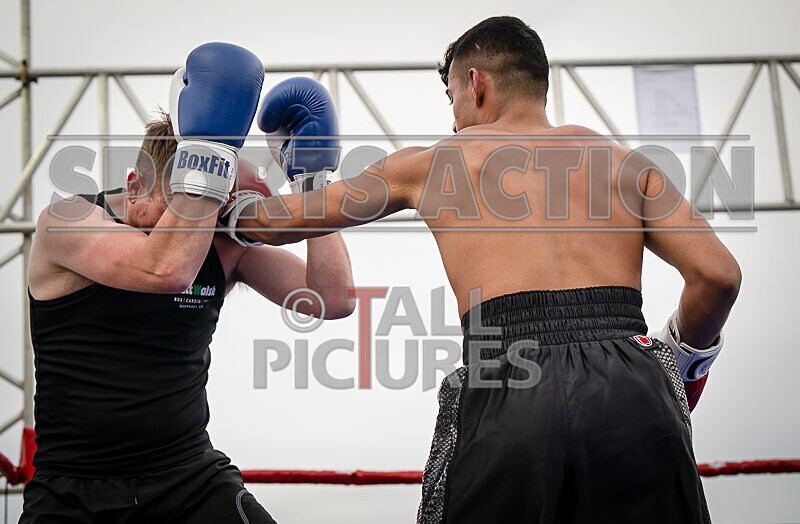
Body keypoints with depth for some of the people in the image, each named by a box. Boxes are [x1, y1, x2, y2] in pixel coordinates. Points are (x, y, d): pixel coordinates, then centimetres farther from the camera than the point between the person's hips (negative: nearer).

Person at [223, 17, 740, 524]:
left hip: (504, 404, -1)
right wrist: (682, 354, 27)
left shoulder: (429, 164, 18)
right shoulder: (627, 162, 19)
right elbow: (718, 274, 8)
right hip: (634, 402, 1)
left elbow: (283, 222, 28)